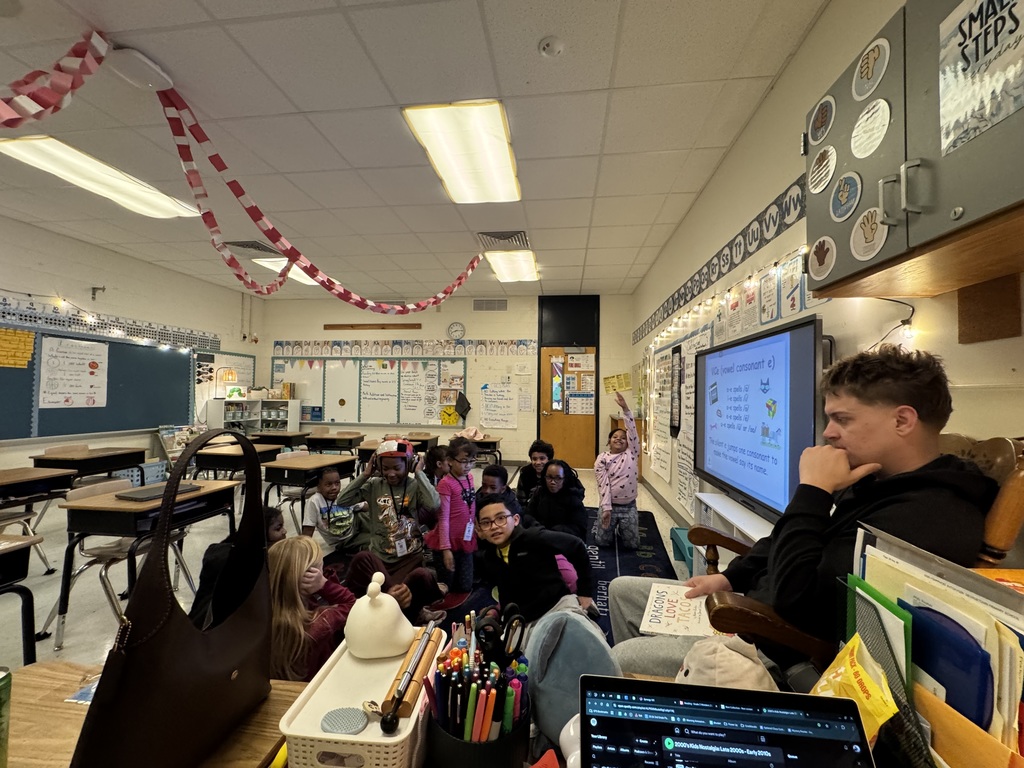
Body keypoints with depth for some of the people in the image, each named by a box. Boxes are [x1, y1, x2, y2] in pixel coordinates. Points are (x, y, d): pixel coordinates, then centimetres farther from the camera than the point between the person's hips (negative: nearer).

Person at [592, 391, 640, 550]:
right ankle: (599, 524, 37)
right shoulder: (602, 459, -6)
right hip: (610, 505, -1)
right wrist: (606, 508, -17)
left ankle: (621, 529, 38)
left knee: (632, 544, 7)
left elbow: (632, 430, -12)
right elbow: (603, 484, -11)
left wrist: (625, 408, -20)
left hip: (629, 506, 1)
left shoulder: (631, 453, -2)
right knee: (602, 542, 5)